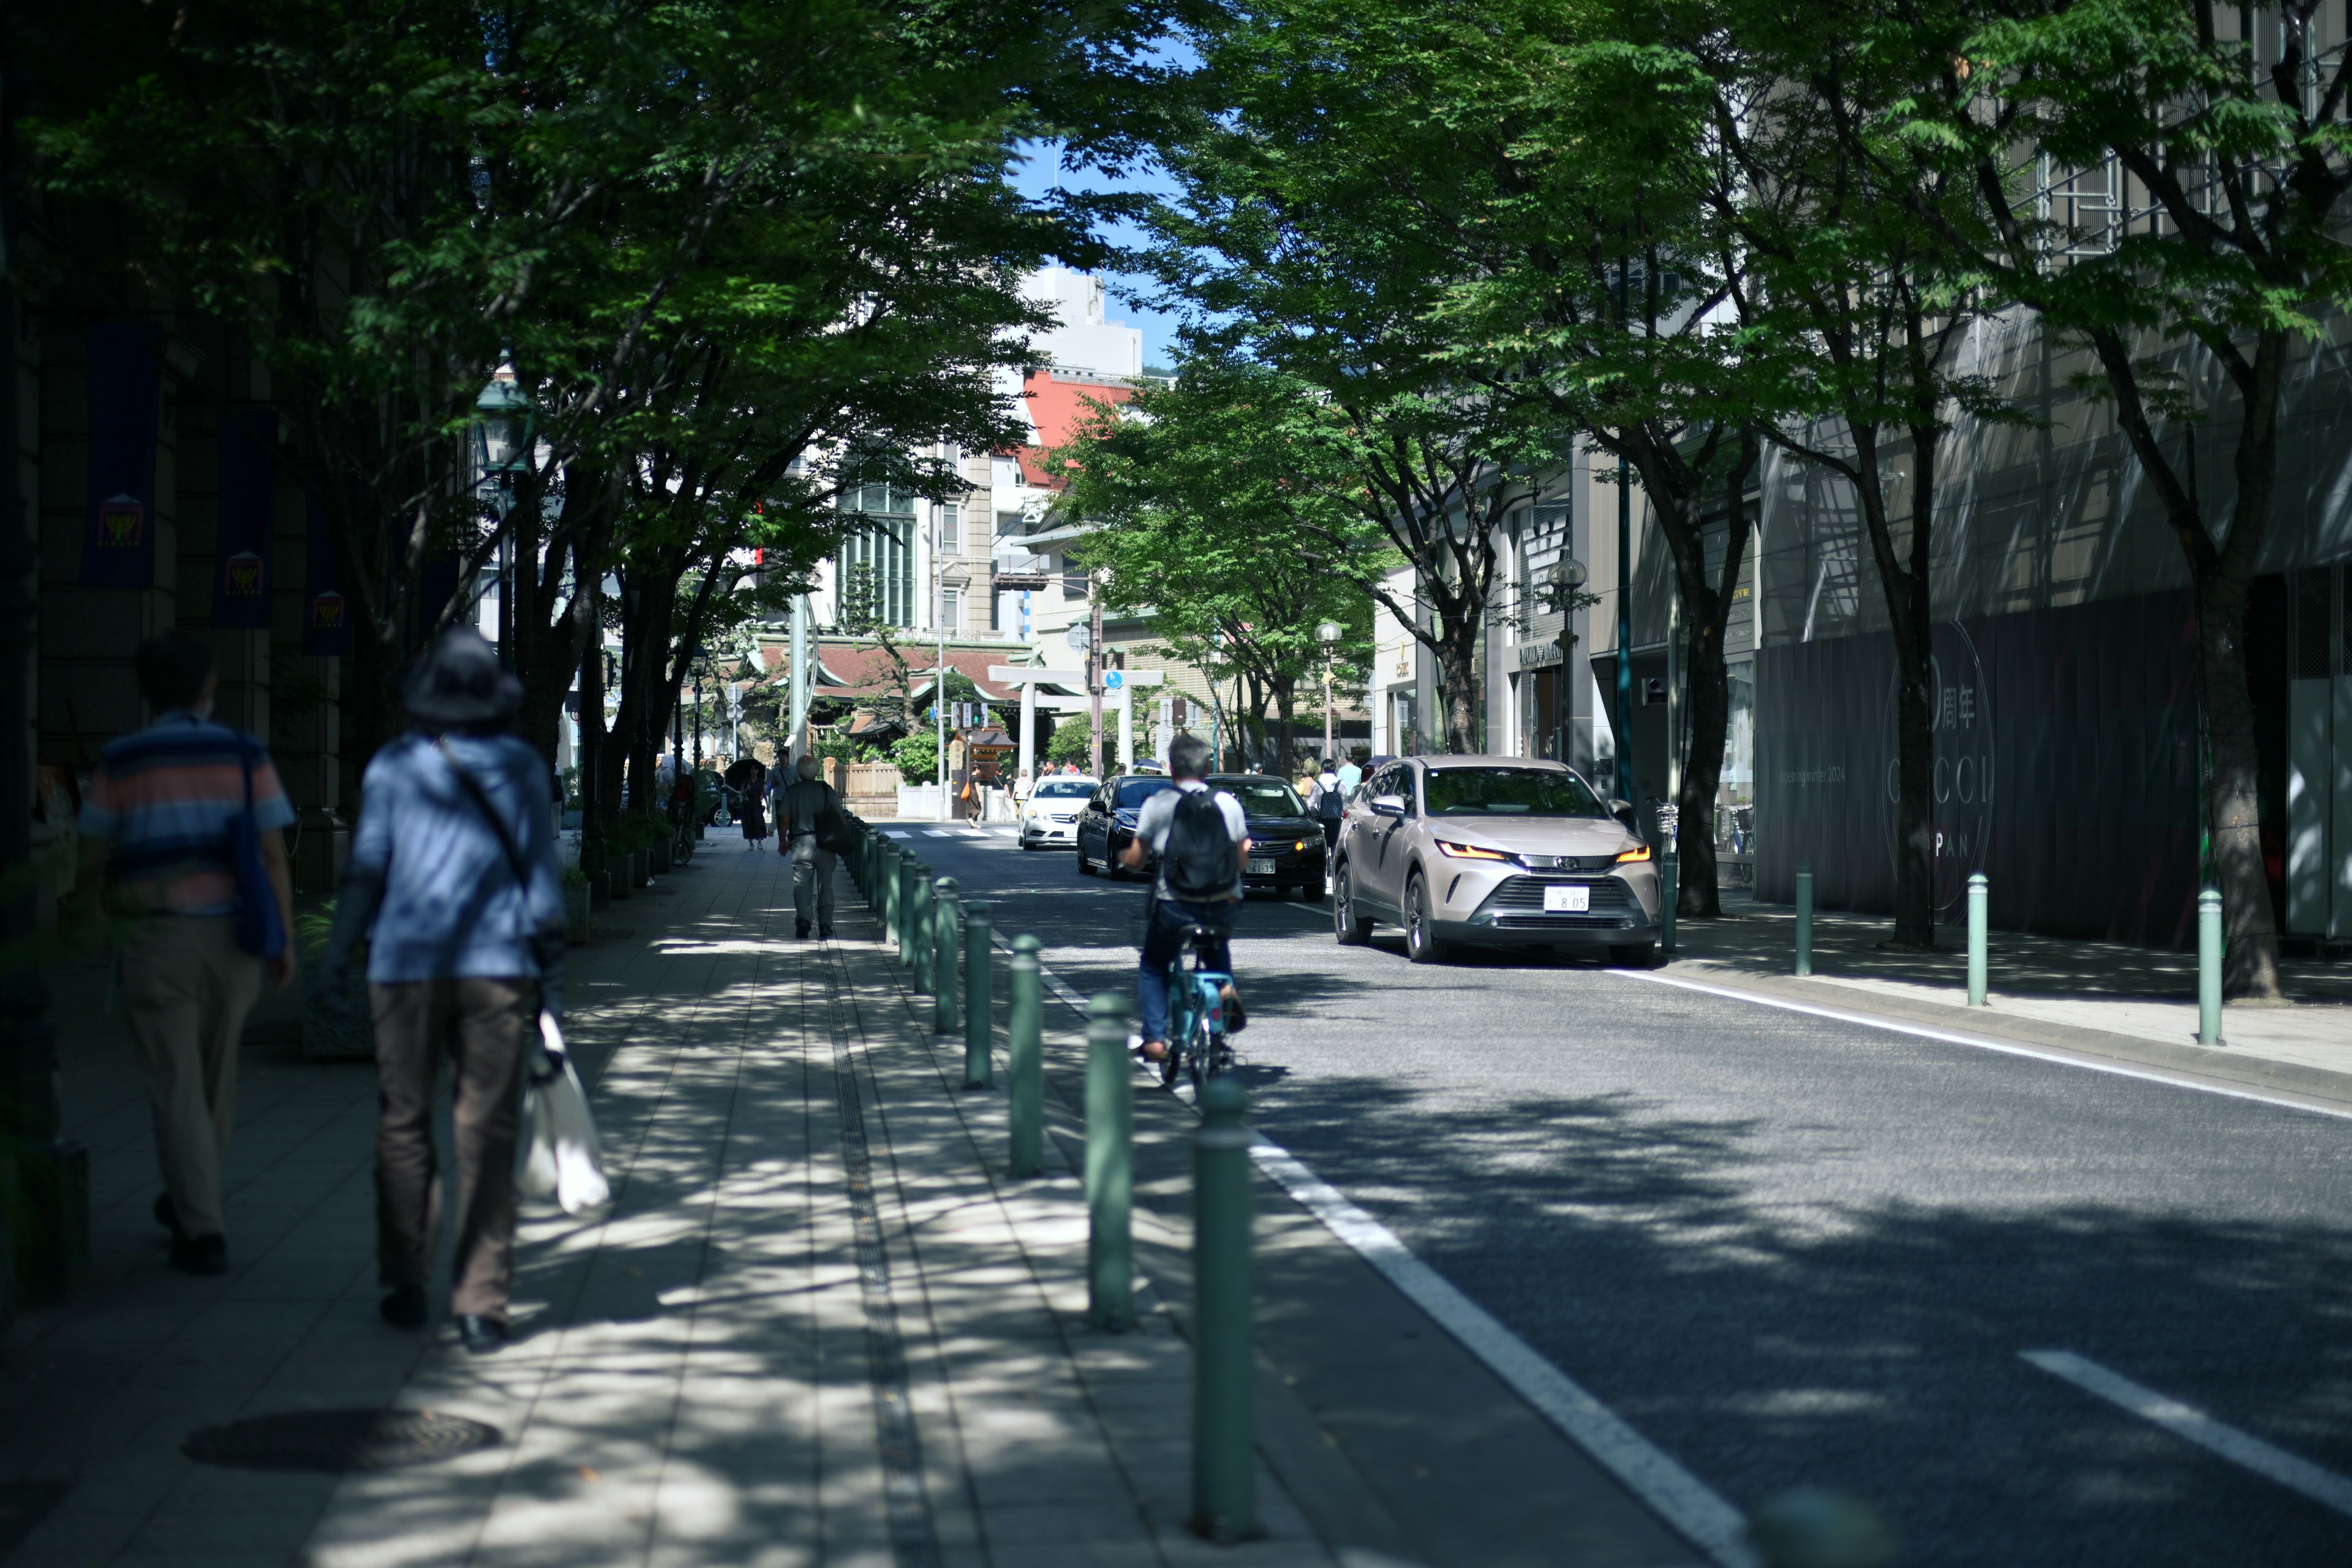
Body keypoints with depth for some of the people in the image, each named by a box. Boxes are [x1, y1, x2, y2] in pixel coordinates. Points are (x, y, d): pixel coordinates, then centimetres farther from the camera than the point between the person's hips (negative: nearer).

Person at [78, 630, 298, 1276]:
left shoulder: (120, 763, -2)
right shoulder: (244, 755, 1)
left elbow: (94, 861, 3)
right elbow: (273, 854, -3)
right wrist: (284, 940, 2)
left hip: (159, 938, -2)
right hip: (233, 935, 2)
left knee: (176, 1087, -1)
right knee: (215, 1074, 19)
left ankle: (203, 1231, -8)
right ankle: (191, 1204, 35)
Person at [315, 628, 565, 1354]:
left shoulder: (392, 765, 4)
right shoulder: (519, 764, 6)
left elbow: (366, 870, 1)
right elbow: (541, 874, 4)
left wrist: (334, 958, 7)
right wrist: (551, 972, 7)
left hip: (407, 965, 0)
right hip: (497, 966, 0)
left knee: (403, 1124, 11)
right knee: (486, 1132, 0)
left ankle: (406, 1286, 15)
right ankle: (481, 1301, -2)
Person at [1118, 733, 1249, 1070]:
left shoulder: (1157, 805, -5)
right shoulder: (1228, 803, 0)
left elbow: (1134, 860, -1)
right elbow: (1242, 860, 4)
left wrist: (1124, 856, 22)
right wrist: (1244, 849, 27)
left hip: (1174, 907, -2)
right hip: (1223, 909, 3)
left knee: (1152, 968, 20)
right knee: (1217, 949, 35)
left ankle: (1155, 1037, 6)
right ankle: (1226, 986, 8)